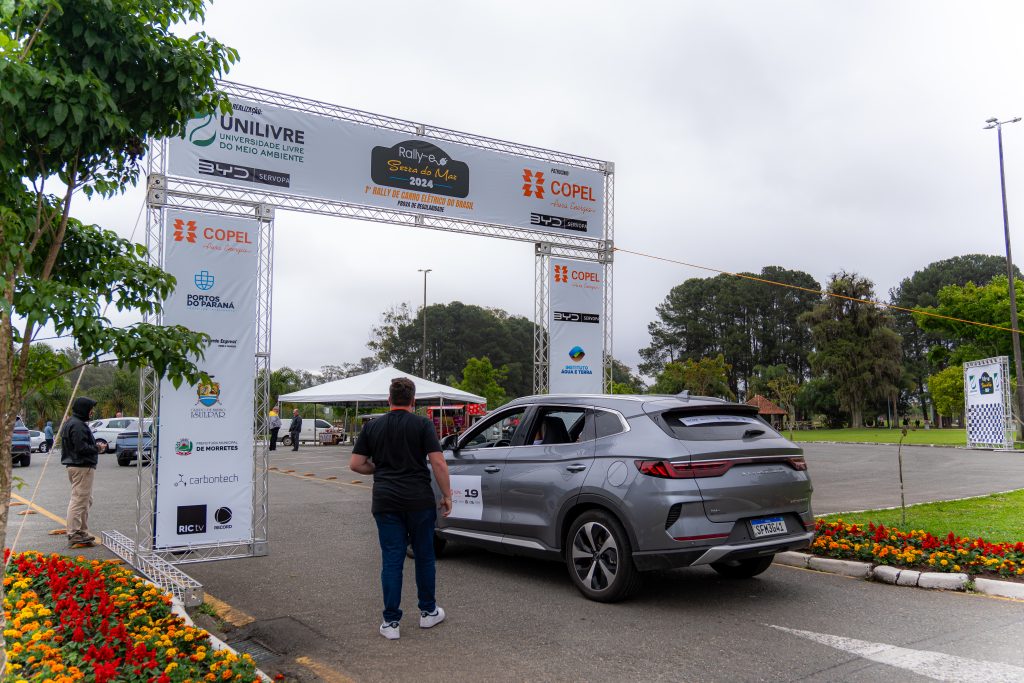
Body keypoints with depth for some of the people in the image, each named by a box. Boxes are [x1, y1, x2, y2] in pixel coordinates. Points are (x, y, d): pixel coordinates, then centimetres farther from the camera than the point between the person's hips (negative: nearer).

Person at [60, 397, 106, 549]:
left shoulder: (71, 423, 17)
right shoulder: (78, 425, -17)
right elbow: (81, 447, -24)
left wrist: (95, 447, 10)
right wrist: (98, 448, -10)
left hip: (74, 465, 11)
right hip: (82, 467, -11)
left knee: (86, 500, 18)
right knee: (79, 500, -7)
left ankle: (82, 532, 26)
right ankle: (74, 536, -4)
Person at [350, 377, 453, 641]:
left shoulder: (372, 426, 5)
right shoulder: (422, 424, -4)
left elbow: (356, 464, 4)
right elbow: (438, 463, -10)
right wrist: (447, 495, -2)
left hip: (385, 502, 2)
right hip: (419, 500, -2)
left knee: (391, 560, 5)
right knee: (424, 556, 13)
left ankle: (391, 622, 7)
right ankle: (428, 612, 25)